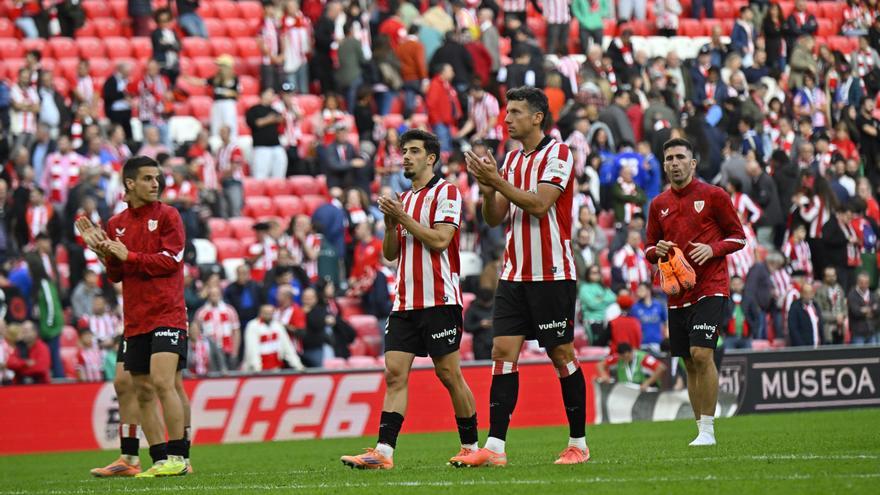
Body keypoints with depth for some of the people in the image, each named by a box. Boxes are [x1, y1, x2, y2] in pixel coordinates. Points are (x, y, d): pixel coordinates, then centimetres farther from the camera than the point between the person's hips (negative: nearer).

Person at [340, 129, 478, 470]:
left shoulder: (446, 193, -3)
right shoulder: (404, 199, 20)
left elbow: (440, 240, -15)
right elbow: (390, 254, 18)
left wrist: (403, 218, -12)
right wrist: (390, 223, 1)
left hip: (439, 300, -7)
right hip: (405, 302, 7)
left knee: (449, 374, -3)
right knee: (394, 373, -4)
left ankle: (471, 447, 9)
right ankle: (384, 451, -12)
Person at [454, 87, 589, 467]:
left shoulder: (557, 154, -8)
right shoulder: (512, 158, 14)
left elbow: (539, 204, -20)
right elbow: (494, 217, 13)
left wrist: (498, 181, -21)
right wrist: (487, 188, -6)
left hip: (552, 275, -7)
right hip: (514, 274, 7)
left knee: (562, 355, 0)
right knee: (503, 352, -3)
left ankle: (578, 444, 10)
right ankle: (494, 447, -7)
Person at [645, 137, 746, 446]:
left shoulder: (713, 196, -1)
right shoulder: (659, 204, 12)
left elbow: (738, 236, 3)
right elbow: (649, 248, 20)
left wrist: (712, 249, -15)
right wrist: (657, 251, -4)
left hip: (710, 289, -5)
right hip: (677, 293, 5)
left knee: (701, 354, -18)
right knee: (689, 363, 7)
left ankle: (708, 430, -12)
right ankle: (702, 429, 17)